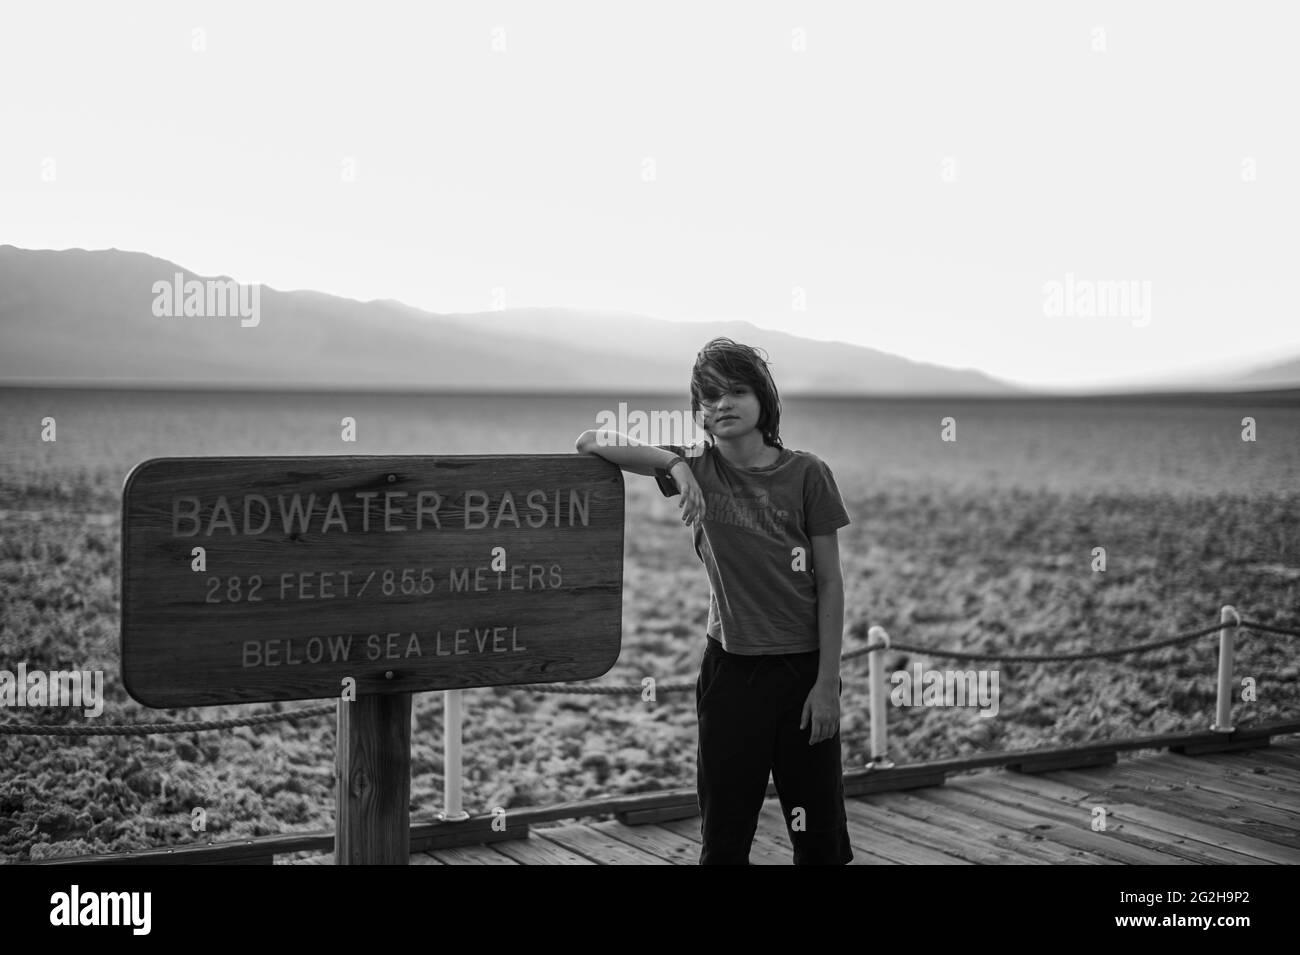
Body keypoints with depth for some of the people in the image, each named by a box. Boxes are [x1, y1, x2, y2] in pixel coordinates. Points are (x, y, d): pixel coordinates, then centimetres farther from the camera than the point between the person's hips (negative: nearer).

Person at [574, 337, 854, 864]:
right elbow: (590, 442, -3)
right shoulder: (697, 468, 1)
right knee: (723, 837, 7)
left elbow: (829, 583, -2)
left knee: (820, 835, 5)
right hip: (730, 667, 1)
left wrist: (827, 683, -8)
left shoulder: (806, 474, -3)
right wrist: (674, 464, -18)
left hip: (803, 667, -1)